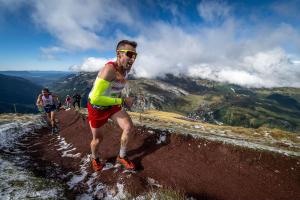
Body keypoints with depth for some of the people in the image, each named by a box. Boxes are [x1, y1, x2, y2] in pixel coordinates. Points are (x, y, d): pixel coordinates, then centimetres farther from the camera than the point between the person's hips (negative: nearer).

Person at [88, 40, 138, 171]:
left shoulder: (126, 70, -10)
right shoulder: (109, 69, -35)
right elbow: (95, 98, -41)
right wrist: (122, 101, -35)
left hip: (112, 105, 6)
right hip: (96, 107, -5)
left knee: (129, 127, -12)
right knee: (97, 139, 12)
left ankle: (121, 157, 11)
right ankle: (95, 158, 46)